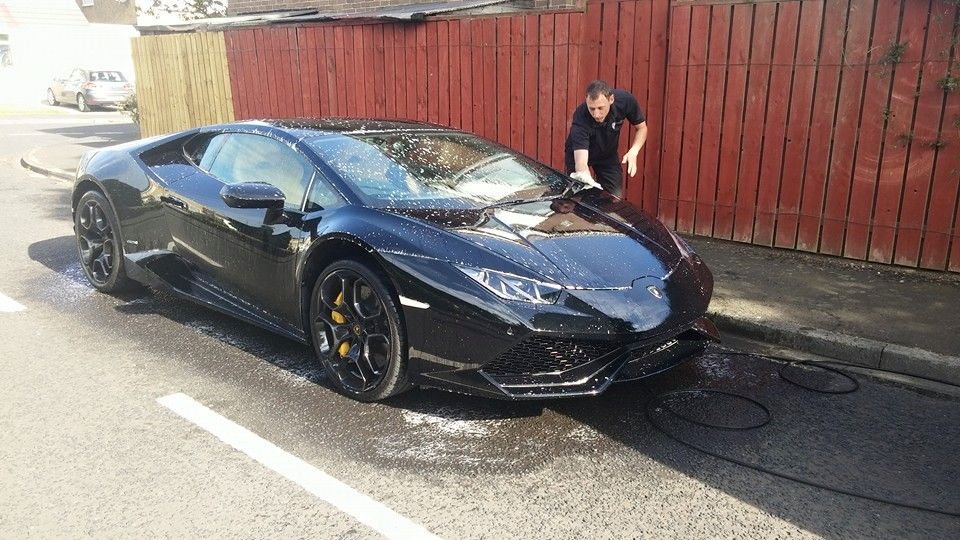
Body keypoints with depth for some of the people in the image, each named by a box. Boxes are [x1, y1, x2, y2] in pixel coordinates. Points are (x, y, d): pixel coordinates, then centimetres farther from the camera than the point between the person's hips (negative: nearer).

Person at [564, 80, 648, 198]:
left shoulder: (625, 100, -30)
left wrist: (633, 152, -30)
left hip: (608, 154, 3)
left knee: (616, 197, 0)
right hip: (579, 153, -3)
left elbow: (642, 127, -11)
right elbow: (580, 162, -46)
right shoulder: (580, 117, -39)